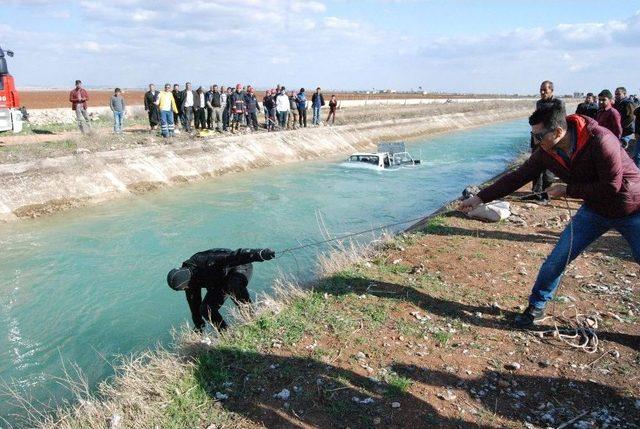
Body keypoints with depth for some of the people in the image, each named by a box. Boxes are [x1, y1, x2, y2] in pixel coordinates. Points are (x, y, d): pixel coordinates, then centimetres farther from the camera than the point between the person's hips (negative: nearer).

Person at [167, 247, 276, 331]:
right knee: (205, 309, -10)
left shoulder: (204, 262, -34)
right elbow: (194, 306, 4)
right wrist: (198, 330, 11)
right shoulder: (191, 282, -9)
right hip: (220, 283, 7)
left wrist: (259, 254, -52)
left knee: (234, 287, -41)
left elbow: (233, 257, -42)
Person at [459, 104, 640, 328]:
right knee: (557, 259, -2)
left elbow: (612, 187, -28)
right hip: (594, 210, 4)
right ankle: (536, 307, 15)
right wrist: (480, 198, -9)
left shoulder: (600, 141, -31)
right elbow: (517, 177, -8)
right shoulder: (546, 153, -14)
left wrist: (567, 190, -24)